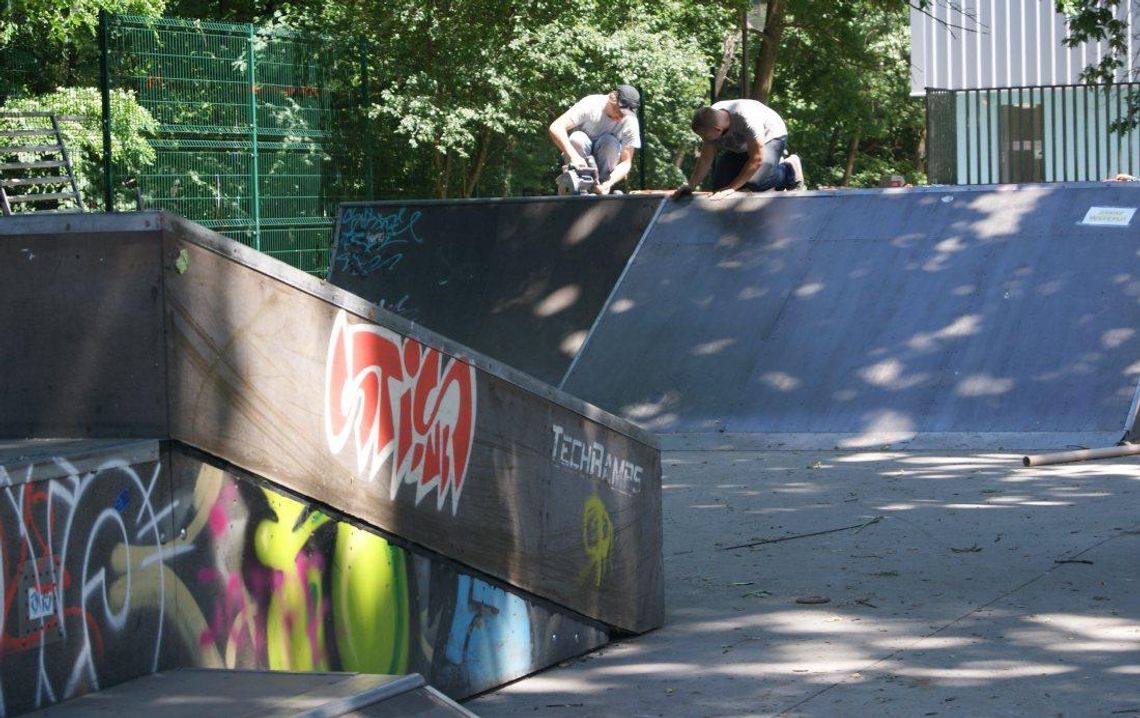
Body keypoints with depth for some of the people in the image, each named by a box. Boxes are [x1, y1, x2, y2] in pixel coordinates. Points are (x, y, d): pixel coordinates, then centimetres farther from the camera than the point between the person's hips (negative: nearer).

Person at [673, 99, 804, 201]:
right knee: (719, 185, -4)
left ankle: (789, 170, 1)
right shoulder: (710, 119, -24)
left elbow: (757, 159, -36)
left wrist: (732, 188, -33)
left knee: (755, 182, -29)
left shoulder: (746, 119, -43)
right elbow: (705, 159, -14)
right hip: (741, 147, 6)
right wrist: (690, 186, -26)